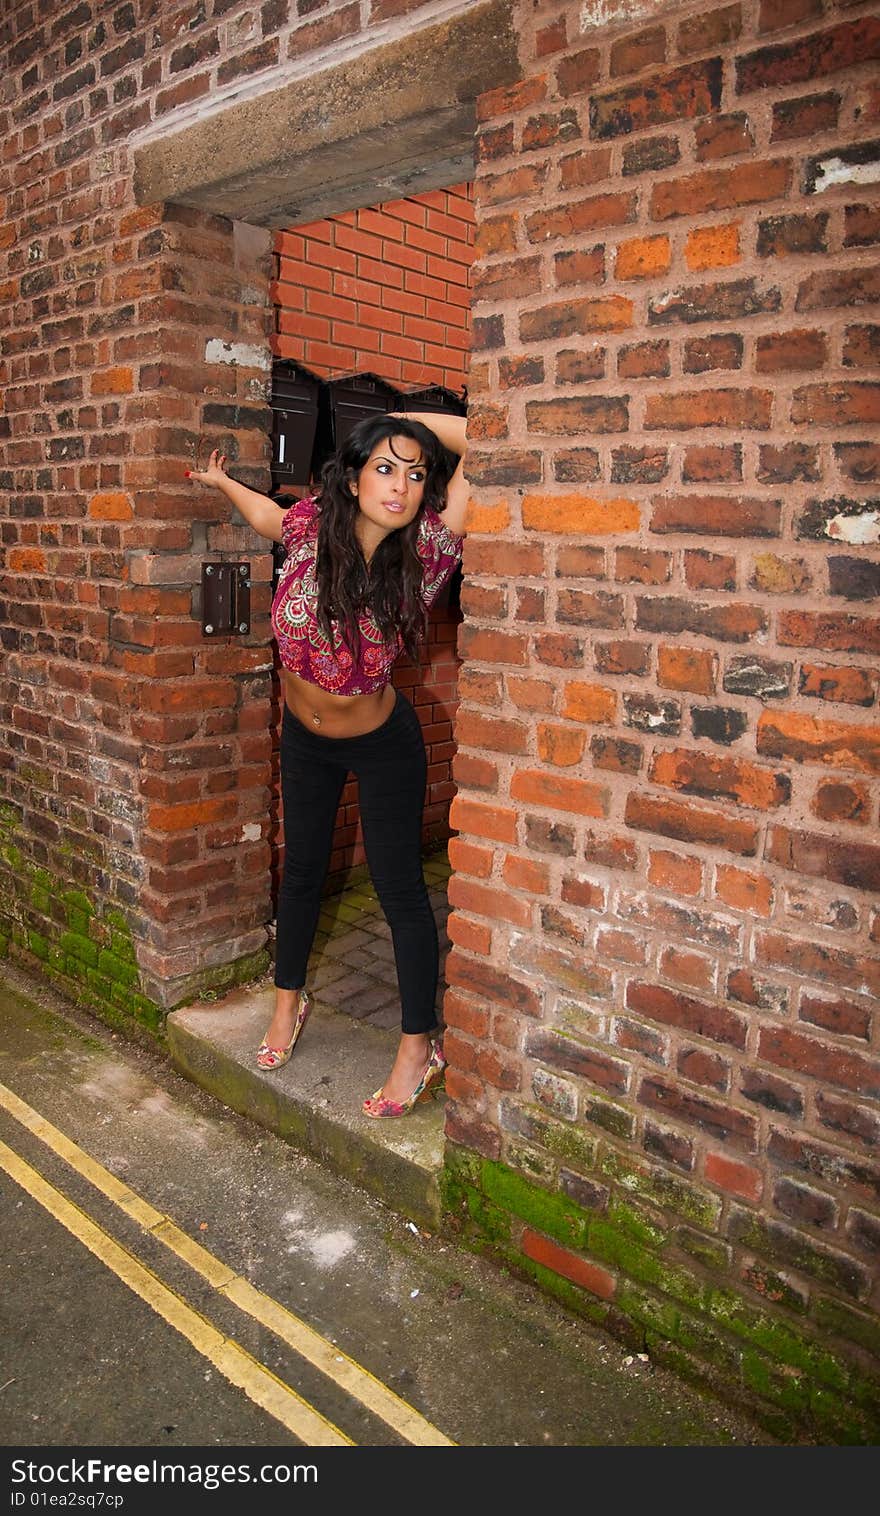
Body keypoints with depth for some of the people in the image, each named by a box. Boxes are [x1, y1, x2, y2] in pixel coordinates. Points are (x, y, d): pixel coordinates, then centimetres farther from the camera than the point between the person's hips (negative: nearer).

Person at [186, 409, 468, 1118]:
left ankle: (419, 1044, 18)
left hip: (384, 744, -3)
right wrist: (221, 481, 15)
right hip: (305, 738, 4)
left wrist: (405, 420, -20)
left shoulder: (425, 553, -25)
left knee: (399, 887, 1)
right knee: (301, 871, 19)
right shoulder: (313, 527, -18)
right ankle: (289, 1000, 42)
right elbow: (270, 516, 9)